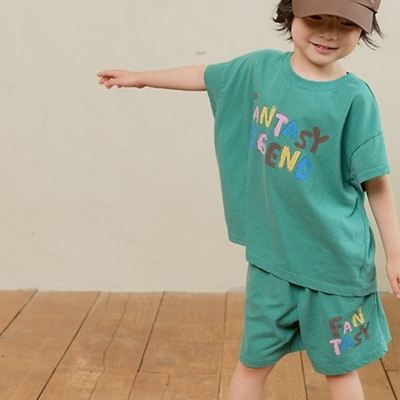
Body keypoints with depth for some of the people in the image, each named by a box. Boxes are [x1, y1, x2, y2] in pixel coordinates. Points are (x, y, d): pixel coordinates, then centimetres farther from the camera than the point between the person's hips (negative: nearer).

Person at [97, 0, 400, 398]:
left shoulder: (354, 97, -13)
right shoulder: (261, 67, -2)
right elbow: (206, 76, 16)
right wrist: (140, 78, 27)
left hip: (336, 260, -3)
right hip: (269, 254, 3)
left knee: (339, 368, 13)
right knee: (252, 362, 14)